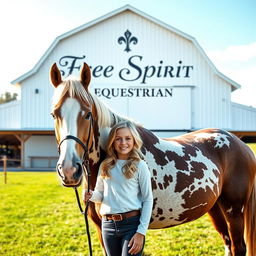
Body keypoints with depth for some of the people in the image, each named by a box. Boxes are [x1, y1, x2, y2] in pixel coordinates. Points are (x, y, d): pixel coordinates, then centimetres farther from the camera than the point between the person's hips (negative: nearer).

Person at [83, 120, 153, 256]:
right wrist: (91, 195, -9)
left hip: (131, 224, -4)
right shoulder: (105, 165, 8)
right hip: (108, 224, 4)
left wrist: (141, 232, -10)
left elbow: (148, 200, -4)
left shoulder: (140, 166, -4)